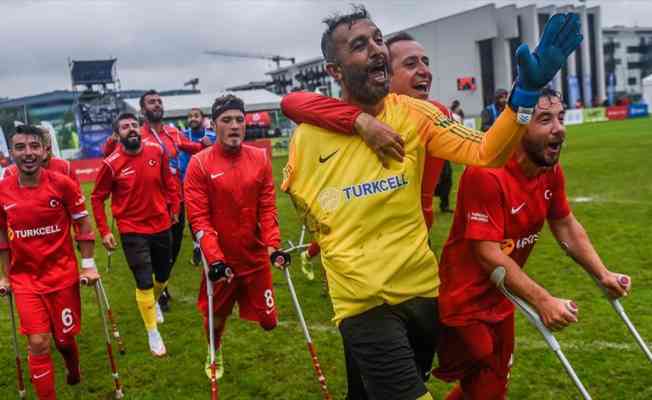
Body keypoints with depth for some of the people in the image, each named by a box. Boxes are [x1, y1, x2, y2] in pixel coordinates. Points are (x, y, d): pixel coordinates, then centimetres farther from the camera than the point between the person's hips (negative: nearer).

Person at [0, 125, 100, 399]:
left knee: (64, 338, 12)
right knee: (38, 344, -6)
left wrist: (88, 265, -4)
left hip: (63, 275, -1)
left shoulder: (63, 183, -12)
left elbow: (83, 224, -3)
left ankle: (73, 371, 47)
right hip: (24, 279, 1)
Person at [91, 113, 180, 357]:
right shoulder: (111, 164, -14)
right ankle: (153, 334, 15)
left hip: (161, 226, 4)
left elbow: (168, 180, 8)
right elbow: (97, 198, -4)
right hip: (132, 231, -4)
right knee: (144, 283, -4)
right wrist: (104, 232, -7)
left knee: (163, 276, 19)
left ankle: (153, 302, 53)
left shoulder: (157, 151, -7)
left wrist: (175, 207, 5)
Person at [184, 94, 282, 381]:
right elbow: (197, 216, -12)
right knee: (215, 319, 15)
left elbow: (267, 207, 0)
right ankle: (215, 353, 49)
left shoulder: (260, 158, 0)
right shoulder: (199, 163, -9)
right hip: (220, 259, -2)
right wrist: (214, 257, -20)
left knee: (267, 321, 6)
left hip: (256, 257, 2)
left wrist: (273, 244, -13)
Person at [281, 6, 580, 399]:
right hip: (361, 300, -2)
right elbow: (296, 192, 11)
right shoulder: (308, 135, -8)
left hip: (422, 288, 3)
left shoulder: (413, 114, -6)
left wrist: (527, 89, -28)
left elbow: (486, 152, -16)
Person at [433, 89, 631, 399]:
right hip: (465, 304, -8)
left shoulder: (551, 170, -4)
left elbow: (566, 226, 9)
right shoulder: (487, 173, -29)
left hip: (500, 300, 8)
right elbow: (488, 255, -30)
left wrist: (603, 275, -1)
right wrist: (542, 301, -32)